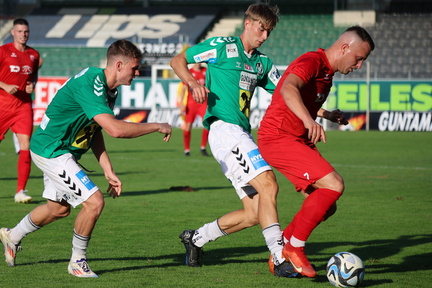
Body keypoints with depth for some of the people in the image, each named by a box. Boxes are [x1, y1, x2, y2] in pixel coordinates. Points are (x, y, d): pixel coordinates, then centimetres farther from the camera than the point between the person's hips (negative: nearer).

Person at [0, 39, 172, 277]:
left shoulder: (109, 89, 3)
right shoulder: (88, 84, -29)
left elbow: (95, 130, 12)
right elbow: (115, 129, -38)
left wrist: (108, 170, 4)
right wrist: (158, 126, -28)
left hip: (62, 151, 11)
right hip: (51, 150, -11)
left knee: (59, 208, 24)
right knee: (94, 201, -16)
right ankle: (78, 262, 1)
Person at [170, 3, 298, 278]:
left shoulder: (262, 63, 20)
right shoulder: (223, 47, 0)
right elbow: (178, 60, 2)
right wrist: (193, 82, -17)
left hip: (242, 136, 9)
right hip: (225, 129, -8)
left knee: (254, 213, 4)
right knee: (268, 185, -23)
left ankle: (196, 238, 22)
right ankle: (280, 259, -26)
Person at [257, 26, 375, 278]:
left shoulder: (327, 71, 15)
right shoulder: (312, 62, -16)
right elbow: (288, 89, -38)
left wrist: (327, 115, 25)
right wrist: (309, 120, -53)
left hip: (299, 140, 10)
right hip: (279, 138, -10)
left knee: (326, 206, 5)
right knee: (334, 185, -21)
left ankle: (280, 253, 17)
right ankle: (294, 248, -9)